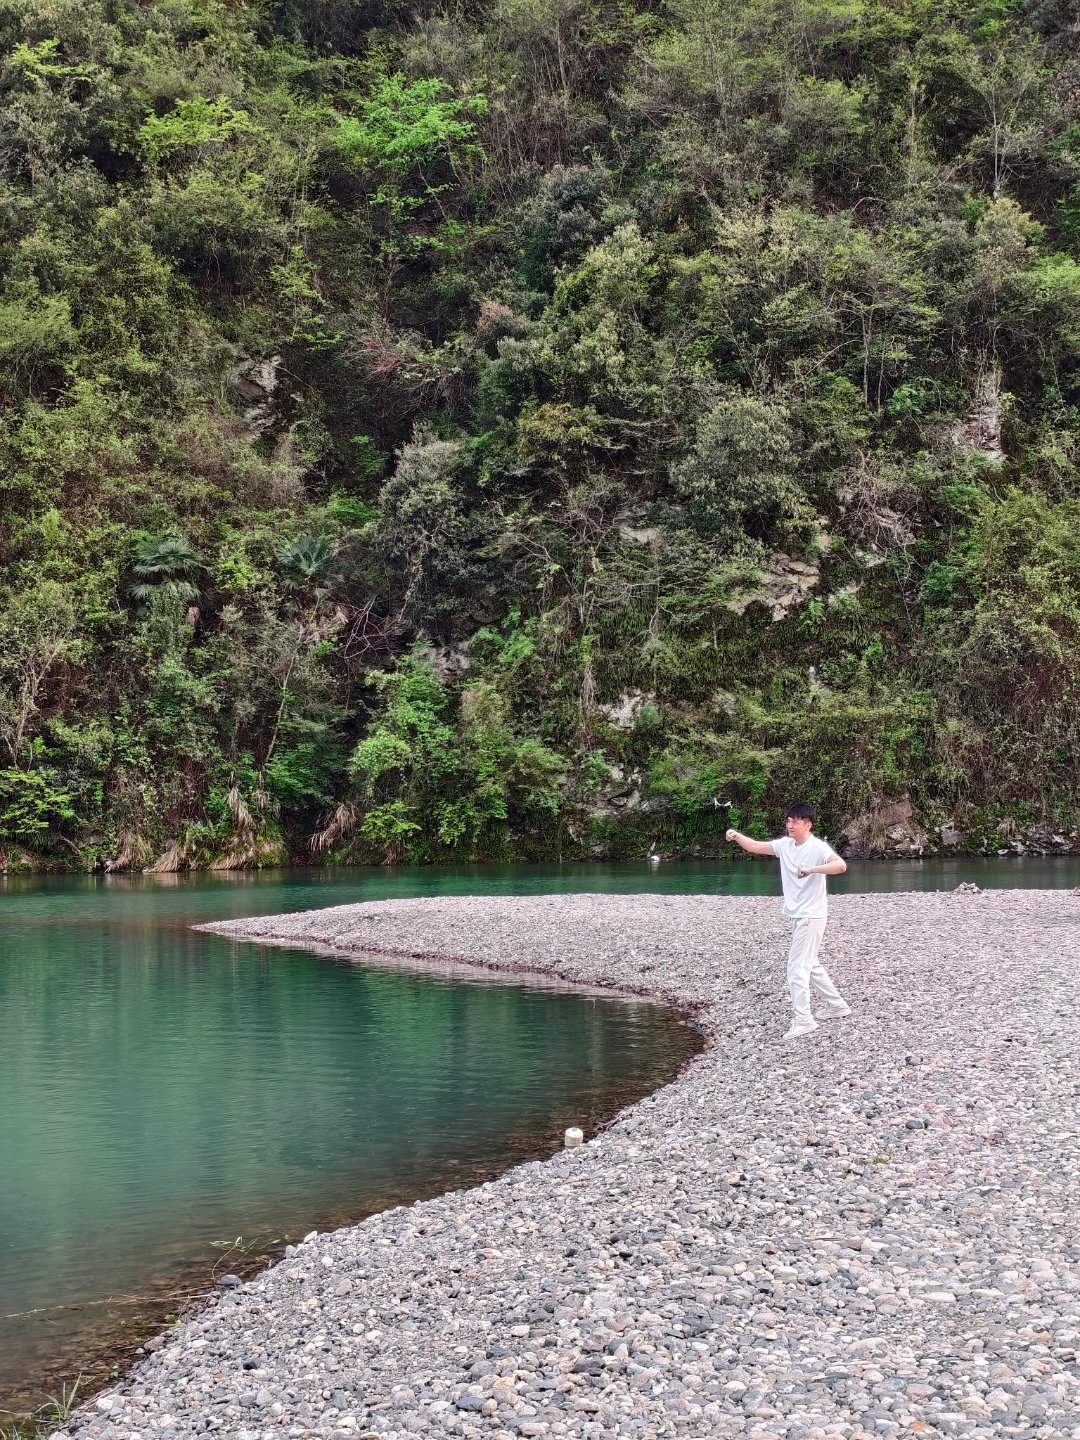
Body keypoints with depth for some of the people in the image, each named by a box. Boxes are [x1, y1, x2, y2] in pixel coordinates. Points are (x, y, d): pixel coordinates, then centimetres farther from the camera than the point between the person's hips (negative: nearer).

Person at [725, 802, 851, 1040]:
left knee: (797, 967, -10)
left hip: (811, 916, -9)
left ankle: (803, 1020, -6)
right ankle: (836, 1005, 34)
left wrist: (812, 869, -41)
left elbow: (841, 865, -33)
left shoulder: (817, 847, -18)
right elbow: (755, 847, 7)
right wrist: (736, 836, -10)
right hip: (798, 915, 9)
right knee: (810, 964, 20)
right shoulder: (785, 844, 5)